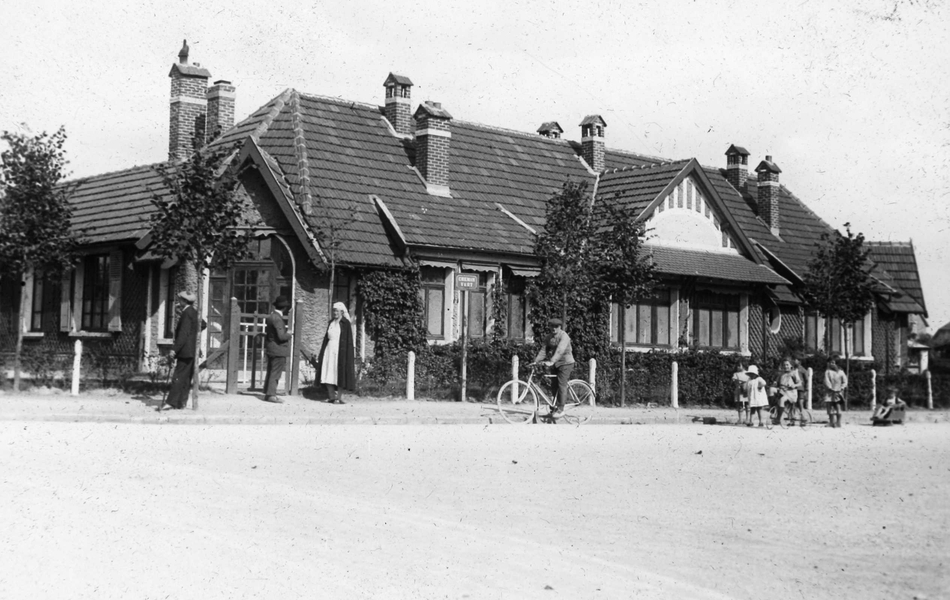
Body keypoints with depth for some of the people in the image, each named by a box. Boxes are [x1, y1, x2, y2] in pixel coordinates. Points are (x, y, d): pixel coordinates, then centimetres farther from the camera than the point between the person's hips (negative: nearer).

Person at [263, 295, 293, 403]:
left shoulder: (270, 317, 10)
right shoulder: (277, 319, -20)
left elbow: (267, 333, 18)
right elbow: (281, 336, -24)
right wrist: (290, 334, -7)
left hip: (270, 349, 10)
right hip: (278, 350, -10)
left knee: (271, 372, 16)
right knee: (275, 373, -5)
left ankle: (268, 393, 21)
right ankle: (271, 394, -3)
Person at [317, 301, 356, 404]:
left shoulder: (346, 323, -4)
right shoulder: (331, 323, 14)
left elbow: (349, 340, -8)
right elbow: (326, 338, 16)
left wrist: (347, 355, -14)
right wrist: (322, 352, 11)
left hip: (340, 351, -6)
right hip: (329, 350, 6)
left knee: (339, 373, -4)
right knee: (328, 373, 0)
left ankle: (338, 397, 1)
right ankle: (331, 396, 3)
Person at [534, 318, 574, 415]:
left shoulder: (564, 336, -14)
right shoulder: (550, 337, 11)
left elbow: (559, 350, -28)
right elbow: (544, 349, 3)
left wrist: (551, 361, -38)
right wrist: (536, 360, -9)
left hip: (565, 363, -7)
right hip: (555, 365, 7)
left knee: (561, 385, -11)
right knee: (553, 386, 6)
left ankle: (560, 408, -9)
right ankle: (556, 404, 19)